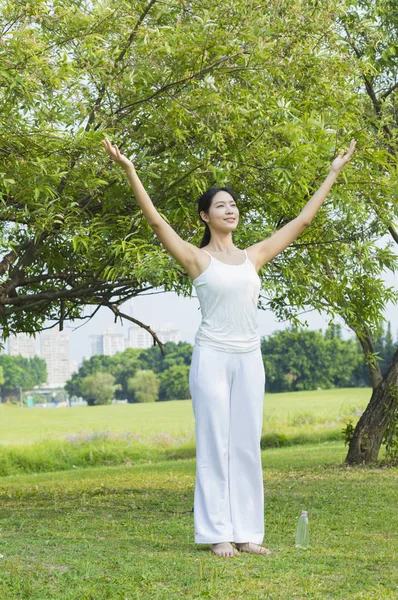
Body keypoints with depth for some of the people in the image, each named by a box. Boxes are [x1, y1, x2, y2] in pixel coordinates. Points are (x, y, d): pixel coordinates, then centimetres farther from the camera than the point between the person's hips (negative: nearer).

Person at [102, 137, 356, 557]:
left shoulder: (254, 256, 12)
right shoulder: (196, 258, -1)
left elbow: (301, 221, 16)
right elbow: (155, 220, -11)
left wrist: (333, 174, 18)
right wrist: (128, 170, -21)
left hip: (249, 360, 5)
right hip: (212, 357, -5)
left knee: (247, 446, 6)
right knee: (215, 445, -2)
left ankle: (247, 533, 11)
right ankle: (218, 534, 3)